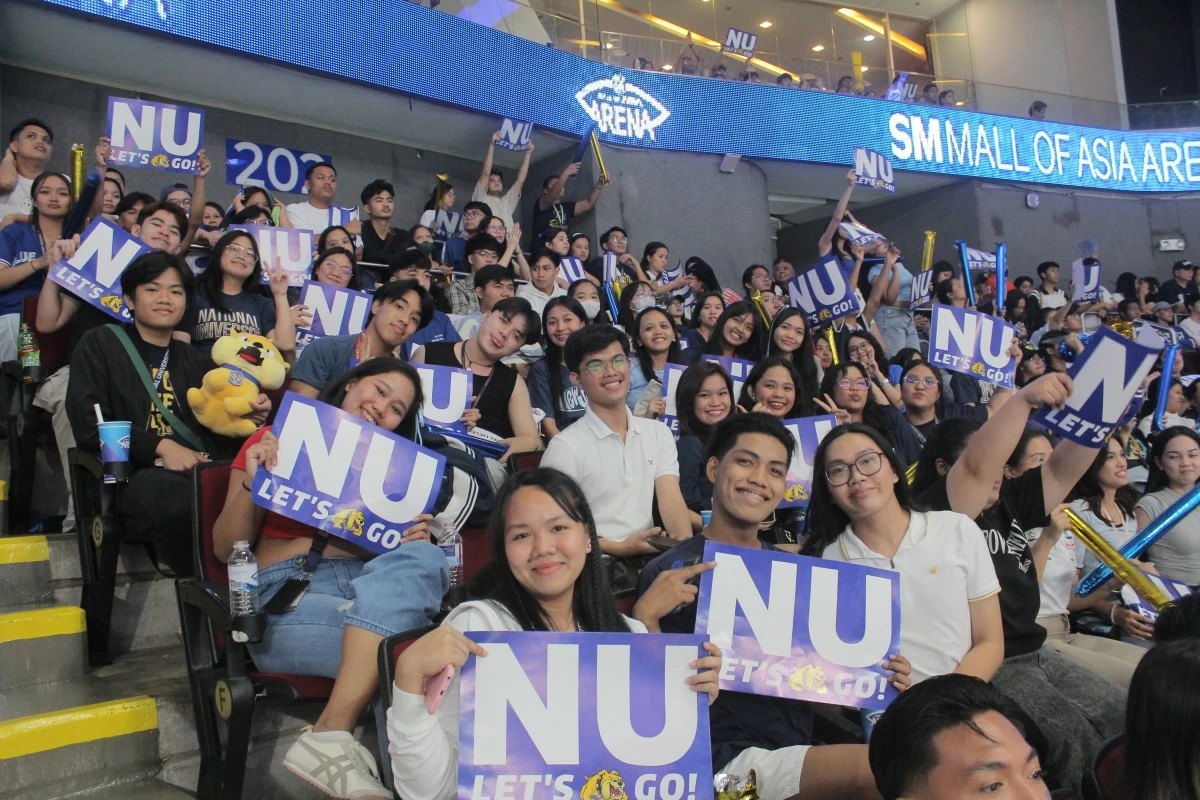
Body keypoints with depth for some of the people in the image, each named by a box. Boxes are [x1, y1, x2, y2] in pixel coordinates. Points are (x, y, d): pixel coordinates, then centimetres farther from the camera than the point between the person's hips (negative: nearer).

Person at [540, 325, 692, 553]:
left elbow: (671, 500, 0)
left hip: (651, 555, 4)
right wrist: (619, 548, -18)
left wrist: (686, 546, -18)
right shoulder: (565, 447, -6)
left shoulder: (658, 433, 11)